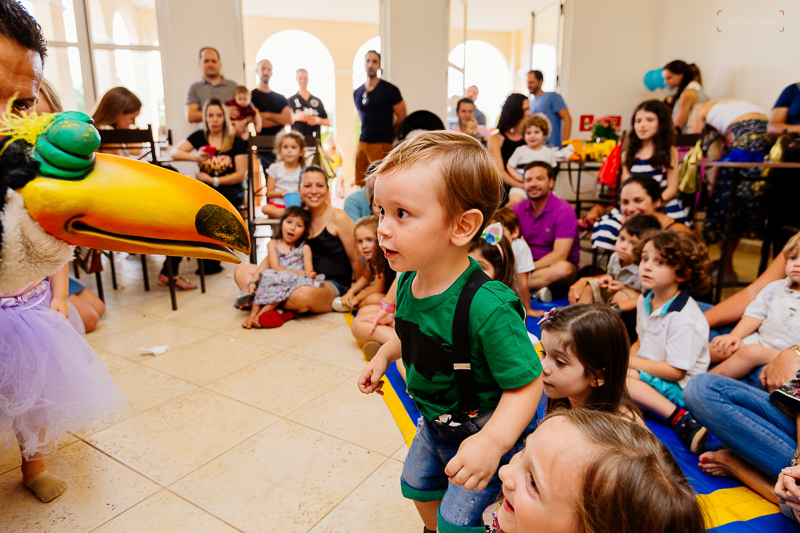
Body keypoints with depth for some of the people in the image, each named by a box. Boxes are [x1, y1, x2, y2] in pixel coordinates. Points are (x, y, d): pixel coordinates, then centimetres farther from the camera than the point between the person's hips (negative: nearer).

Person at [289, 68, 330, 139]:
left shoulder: (317, 101, 19)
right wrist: (296, 117, -12)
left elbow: (328, 122, 17)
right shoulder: (291, 100, 12)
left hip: (315, 139, 2)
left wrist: (318, 120, -3)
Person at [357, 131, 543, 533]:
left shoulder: (488, 306, -38)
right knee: (418, 486, 29)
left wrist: (493, 441, -42)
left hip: (483, 433, -7)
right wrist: (384, 355, 0)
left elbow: (526, 383, -31)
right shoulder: (408, 280, -12)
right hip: (434, 424, 8)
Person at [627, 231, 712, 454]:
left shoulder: (684, 319, -22)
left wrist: (630, 362, -17)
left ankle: (680, 418, -31)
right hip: (647, 372, 9)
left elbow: (676, 371, -21)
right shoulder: (645, 301, 5)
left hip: (677, 388, -8)